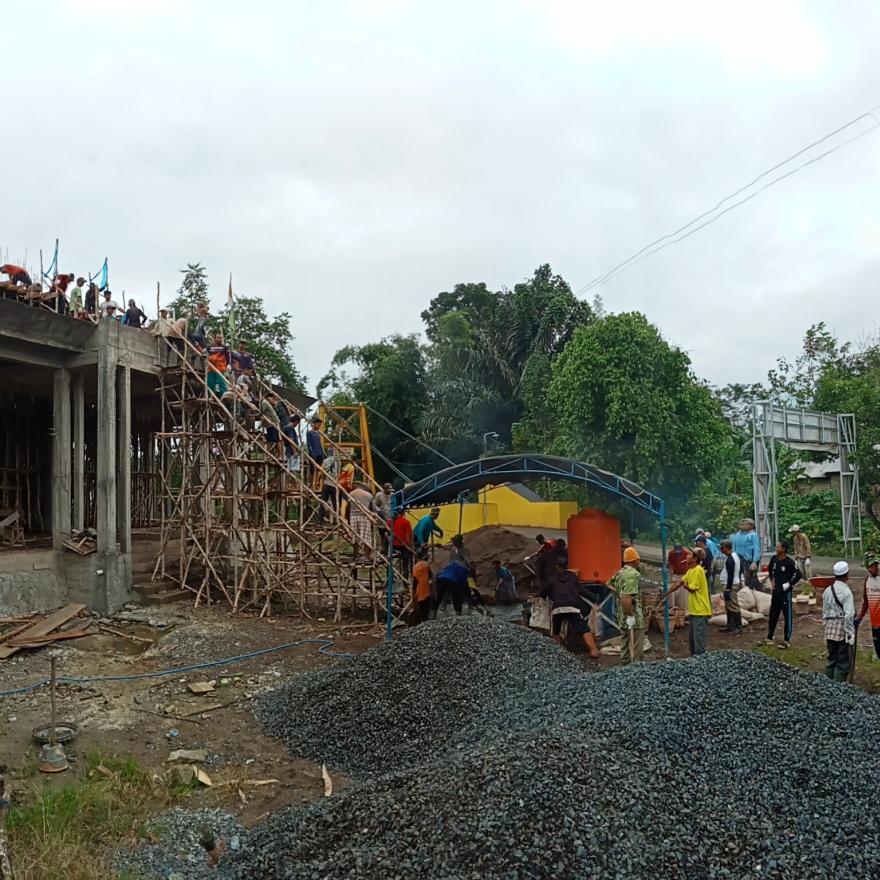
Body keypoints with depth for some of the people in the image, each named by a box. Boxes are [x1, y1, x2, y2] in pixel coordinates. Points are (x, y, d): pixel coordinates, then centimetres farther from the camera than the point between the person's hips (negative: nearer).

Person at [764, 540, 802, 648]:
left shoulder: (790, 562, -17)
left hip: (785, 592, -7)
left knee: (787, 616, 2)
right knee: (773, 615, 14)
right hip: (775, 591, 7)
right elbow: (770, 568, 22)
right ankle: (769, 637, 24)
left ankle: (787, 640, 9)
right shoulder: (774, 559, 2)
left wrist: (789, 584, -15)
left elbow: (798, 574, -17)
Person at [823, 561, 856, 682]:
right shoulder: (846, 592, -15)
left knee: (831, 660, 16)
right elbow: (849, 615, -18)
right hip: (843, 631, -6)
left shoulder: (827, 591, 6)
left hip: (830, 630, 6)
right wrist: (850, 634, -14)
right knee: (843, 663, 2)